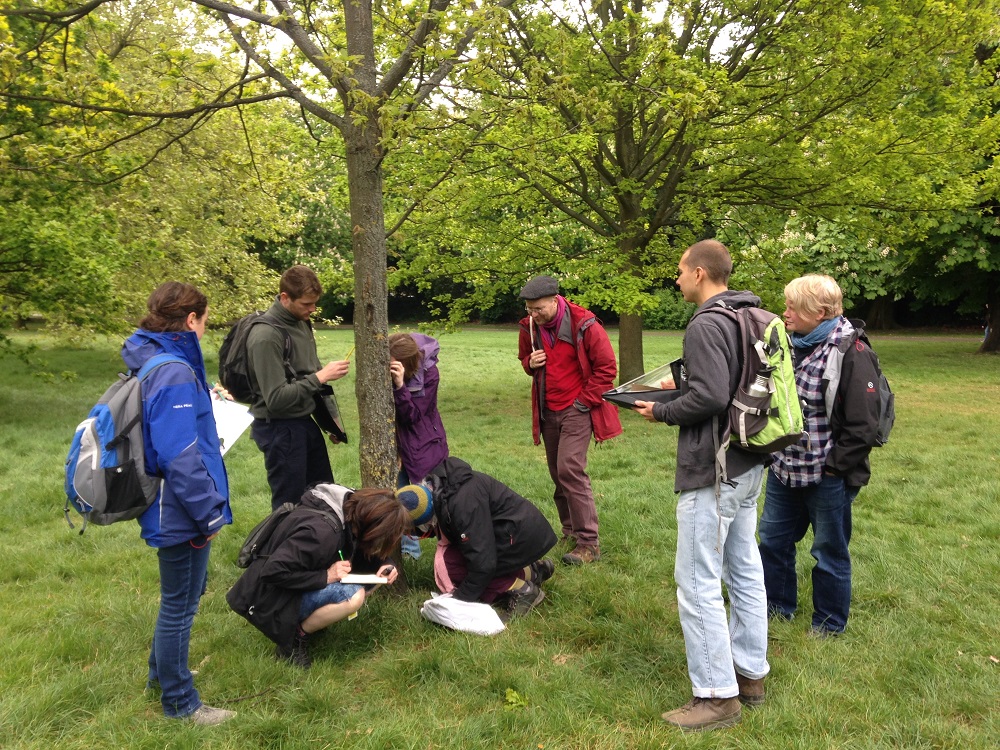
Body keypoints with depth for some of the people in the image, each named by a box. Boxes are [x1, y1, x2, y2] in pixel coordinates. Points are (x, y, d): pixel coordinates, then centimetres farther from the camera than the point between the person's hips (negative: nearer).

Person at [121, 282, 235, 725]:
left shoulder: (152, 362, 7)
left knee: (182, 595, 27)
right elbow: (180, 457, -27)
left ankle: (162, 673, 46)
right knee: (180, 606, 7)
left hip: (170, 507, 10)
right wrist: (210, 514, -20)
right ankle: (179, 703, 26)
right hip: (180, 511, -10)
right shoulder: (174, 373, -24)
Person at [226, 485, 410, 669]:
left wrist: (383, 564, -11)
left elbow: (361, 553, 9)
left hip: (299, 587, 9)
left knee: (371, 571, -2)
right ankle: (295, 639, -8)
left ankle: (310, 618, 6)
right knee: (353, 596, -29)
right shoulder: (321, 530, -32)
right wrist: (325, 576, -28)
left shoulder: (350, 511, -7)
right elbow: (273, 571, -31)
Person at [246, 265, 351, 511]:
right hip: (280, 429, -8)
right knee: (290, 504, 5)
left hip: (304, 421, 8)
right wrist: (320, 377, -23)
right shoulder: (266, 336, -23)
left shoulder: (301, 320, 3)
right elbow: (276, 399, -24)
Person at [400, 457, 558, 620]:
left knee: (450, 564, -15)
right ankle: (529, 573, 11)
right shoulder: (439, 490, -2)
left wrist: (460, 599, -17)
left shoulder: (462, 502, -29)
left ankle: (522, 590, -6)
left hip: (525, 535, -10)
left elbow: (482, 561, -26)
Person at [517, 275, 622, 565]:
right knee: (558, 472, 11)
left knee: (570, 470, -16)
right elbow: (524, 357, 19)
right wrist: (529, 363, -6)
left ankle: (588, 543, -9)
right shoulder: (530, 327, 1)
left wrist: (585, 401, -12)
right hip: (547, 411, 6)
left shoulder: (584, 325, -15)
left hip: (577, 410, -6)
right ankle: (570, 529, 27)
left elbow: (607, 367, -10)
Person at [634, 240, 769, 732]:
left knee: (698, 582, -2)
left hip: (713, 471, -10)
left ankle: (717, 696, 7)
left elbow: (710, 397, -27)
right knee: (744, 571, 17)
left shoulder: (705, 325, -18)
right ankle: (751, 674, 30)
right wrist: (681, 384, 14)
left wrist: (661, 412, -11)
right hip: (749, 465, 10)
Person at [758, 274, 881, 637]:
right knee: (774, 539, 19)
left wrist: (834, 468, -16)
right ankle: (777, 605, 40)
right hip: (784, 470, 7)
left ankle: (829, 624, 31)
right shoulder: (790, 345, 4)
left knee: (830, 552, 11)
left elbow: (863, 426, -17)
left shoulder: (852, 353, -17)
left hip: (827, 477, -7)